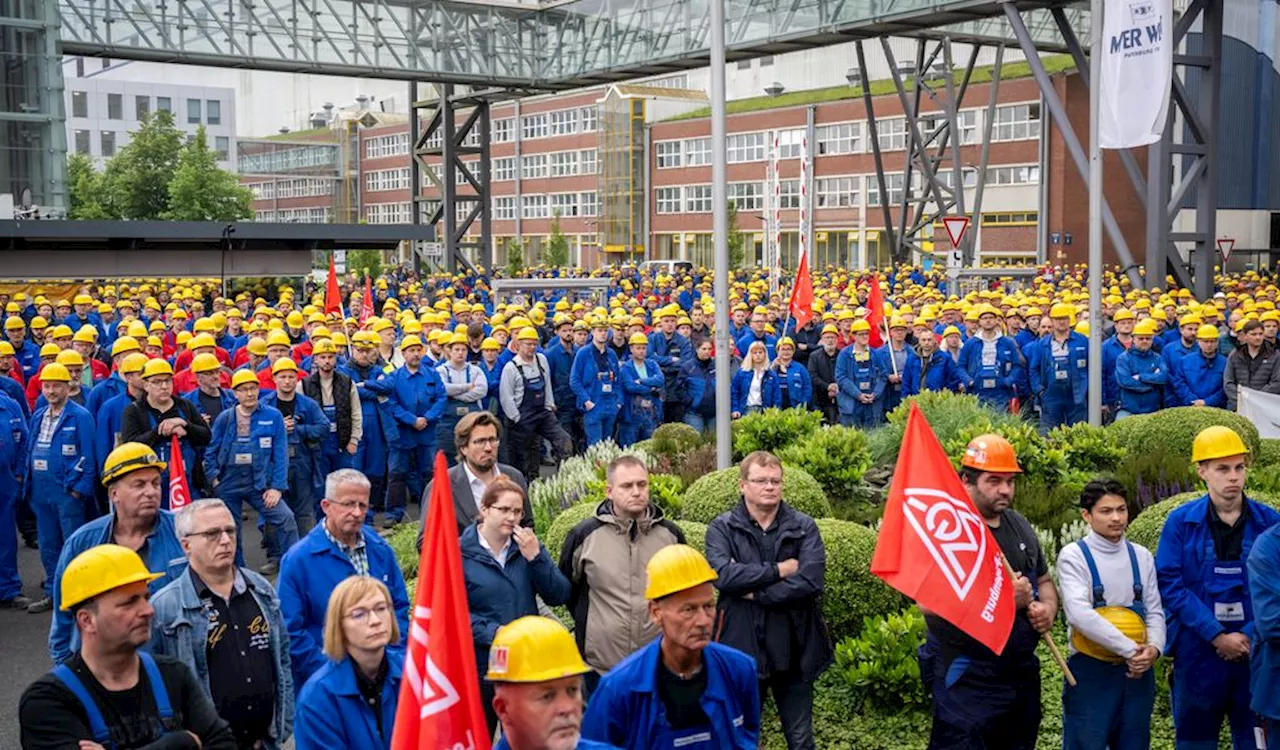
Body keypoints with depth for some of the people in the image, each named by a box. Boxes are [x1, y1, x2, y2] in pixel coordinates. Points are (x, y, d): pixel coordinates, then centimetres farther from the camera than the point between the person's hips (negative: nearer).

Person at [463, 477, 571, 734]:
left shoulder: (527, 547, 4)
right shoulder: (461, 553, -8)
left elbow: (559, 596, -3)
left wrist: (535, 557, -15)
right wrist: (492, 632, -23)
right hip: (480, 667, -3)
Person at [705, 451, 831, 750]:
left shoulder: (804, 527, 1)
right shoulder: (722, 528, -1)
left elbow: (812, 580, -15)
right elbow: (722, 574, -19)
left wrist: (756, 593, -14)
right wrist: (778, 570, -15)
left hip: (794, 649, 1)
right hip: (742, 647, 0)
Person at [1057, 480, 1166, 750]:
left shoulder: (1142, 556, 7)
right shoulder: (1074, 556, -8)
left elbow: (1155, 611, 7)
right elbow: (1079, 614, -19)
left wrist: (1153, 648, -13)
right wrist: (1129, 649, -20)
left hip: (1138, 671, 5)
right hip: (1091, 671, -5)